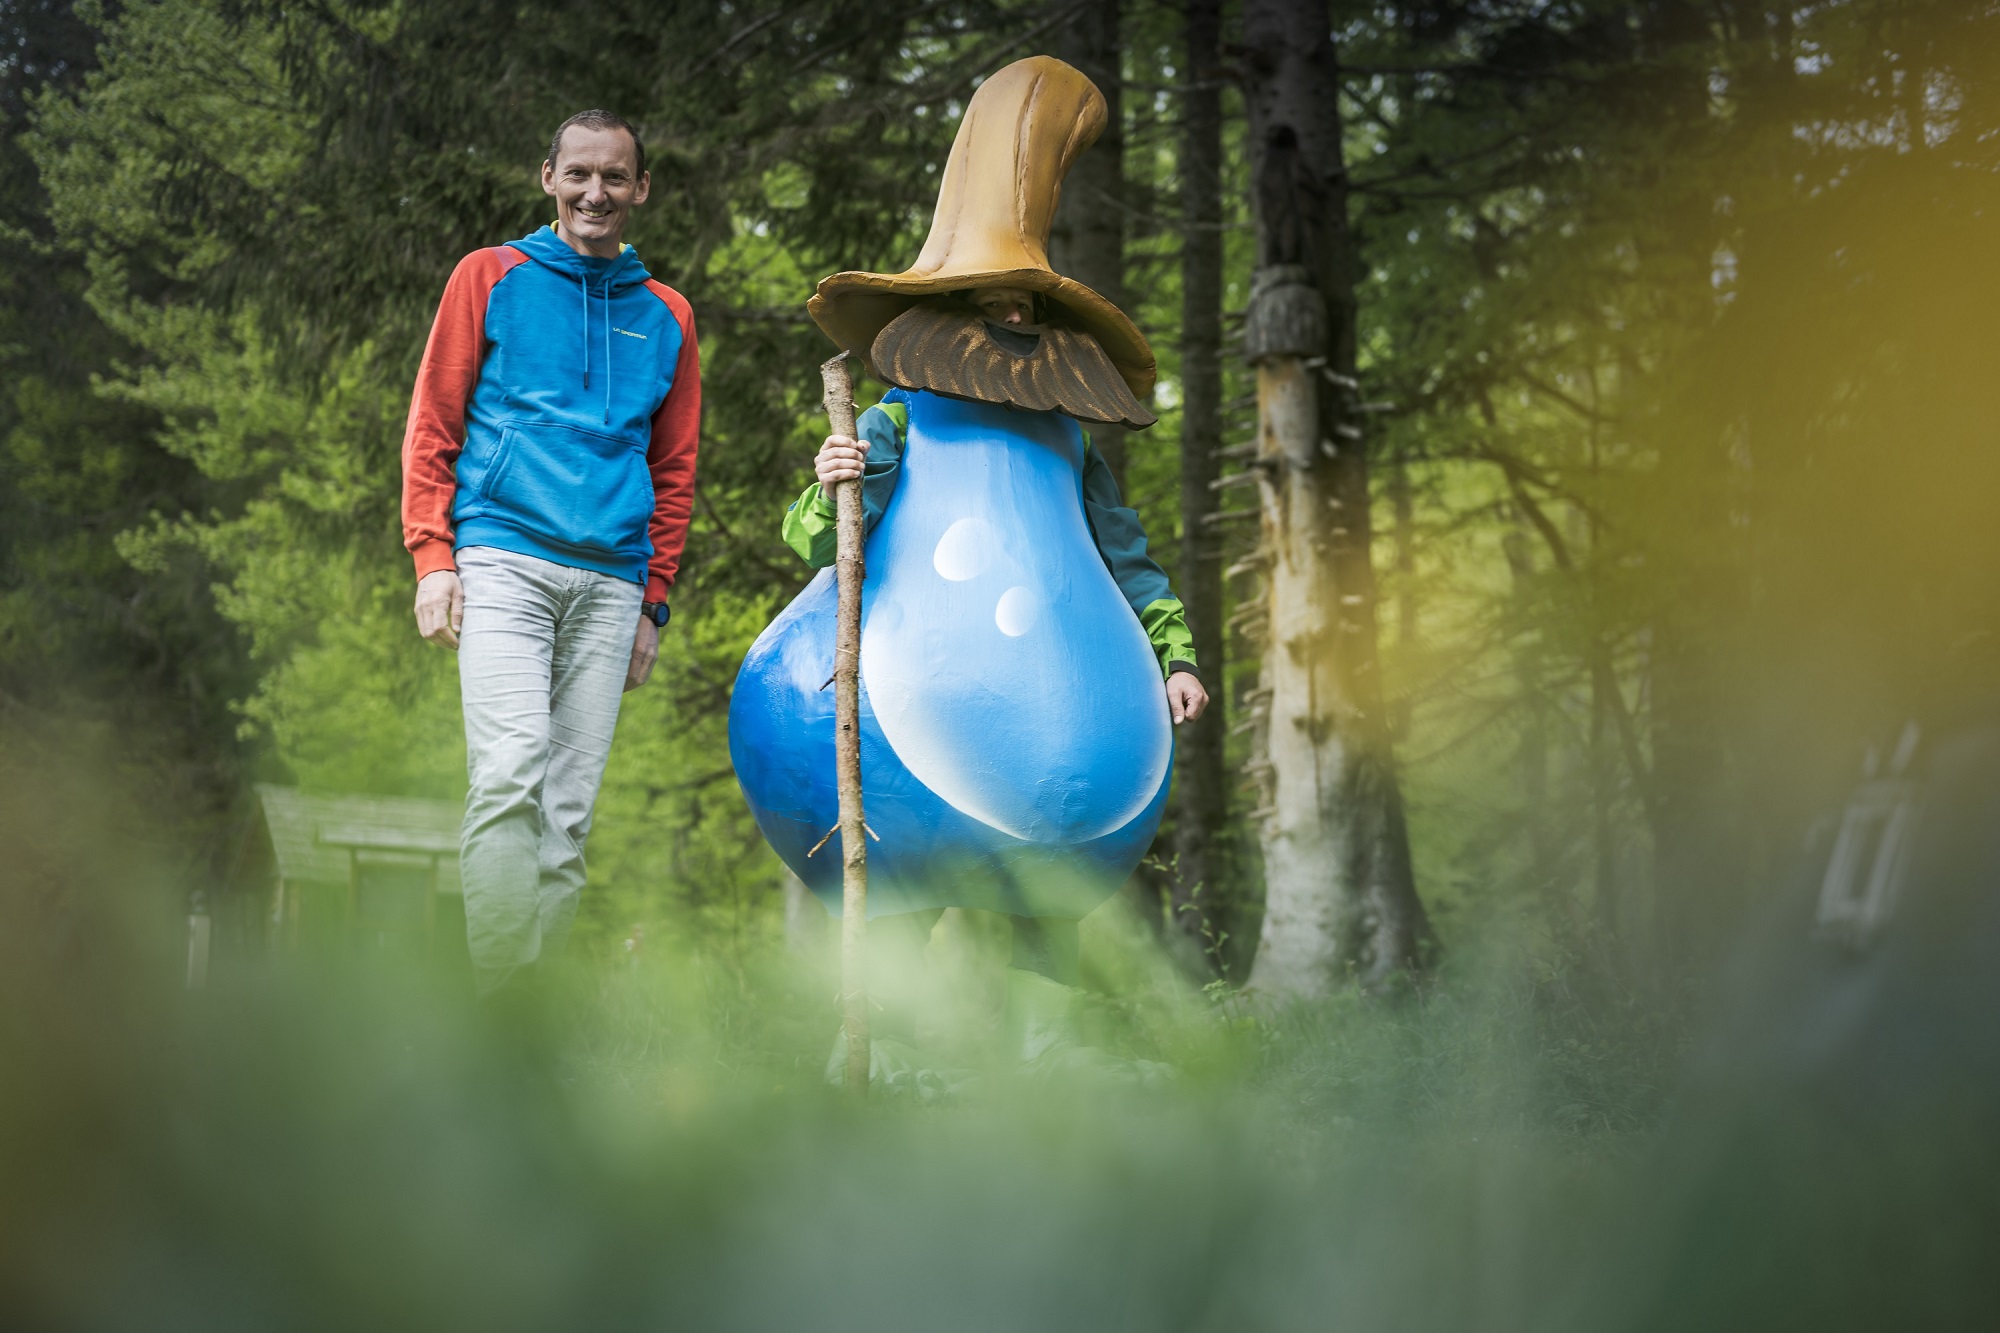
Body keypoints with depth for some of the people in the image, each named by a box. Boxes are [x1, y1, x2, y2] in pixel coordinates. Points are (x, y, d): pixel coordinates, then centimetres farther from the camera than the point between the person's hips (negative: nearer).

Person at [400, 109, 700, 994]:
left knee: (571, 808, -1)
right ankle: (496, 1000, -19)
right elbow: (432, 425, 7)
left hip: (610, 582, 3)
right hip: (503, 562, -3)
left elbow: (673, 472, 20)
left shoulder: (665, 315, 18)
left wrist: (652, 604, 13)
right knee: (510, 775, -19)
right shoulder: (491, 278, 10)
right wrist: (433, 558, -4)